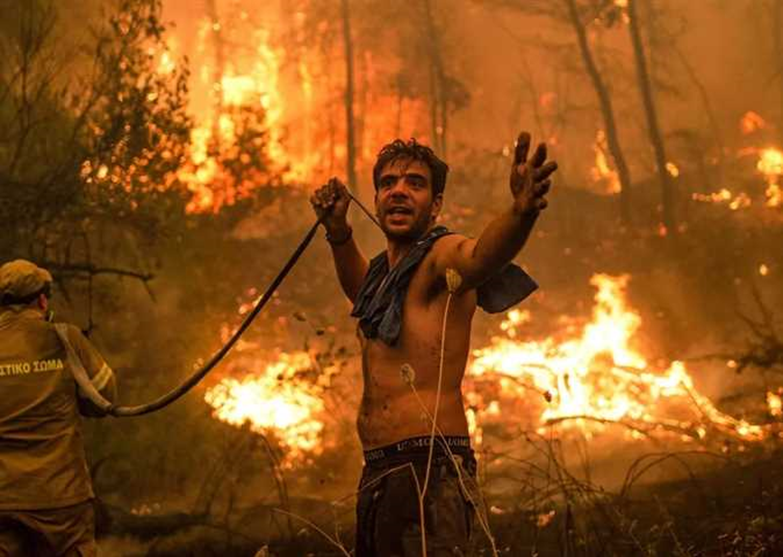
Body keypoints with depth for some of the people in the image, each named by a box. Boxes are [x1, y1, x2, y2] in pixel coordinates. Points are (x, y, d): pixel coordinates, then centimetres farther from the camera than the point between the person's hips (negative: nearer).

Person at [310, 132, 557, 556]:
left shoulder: (442, 257, -5)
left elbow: (482, 254, -29)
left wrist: (521, 211, -52)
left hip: (430, 475, -9)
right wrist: (338, 232, 25)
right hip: (377, 476, 9)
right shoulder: (386, 271, 20)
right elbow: (360, 287, 44)